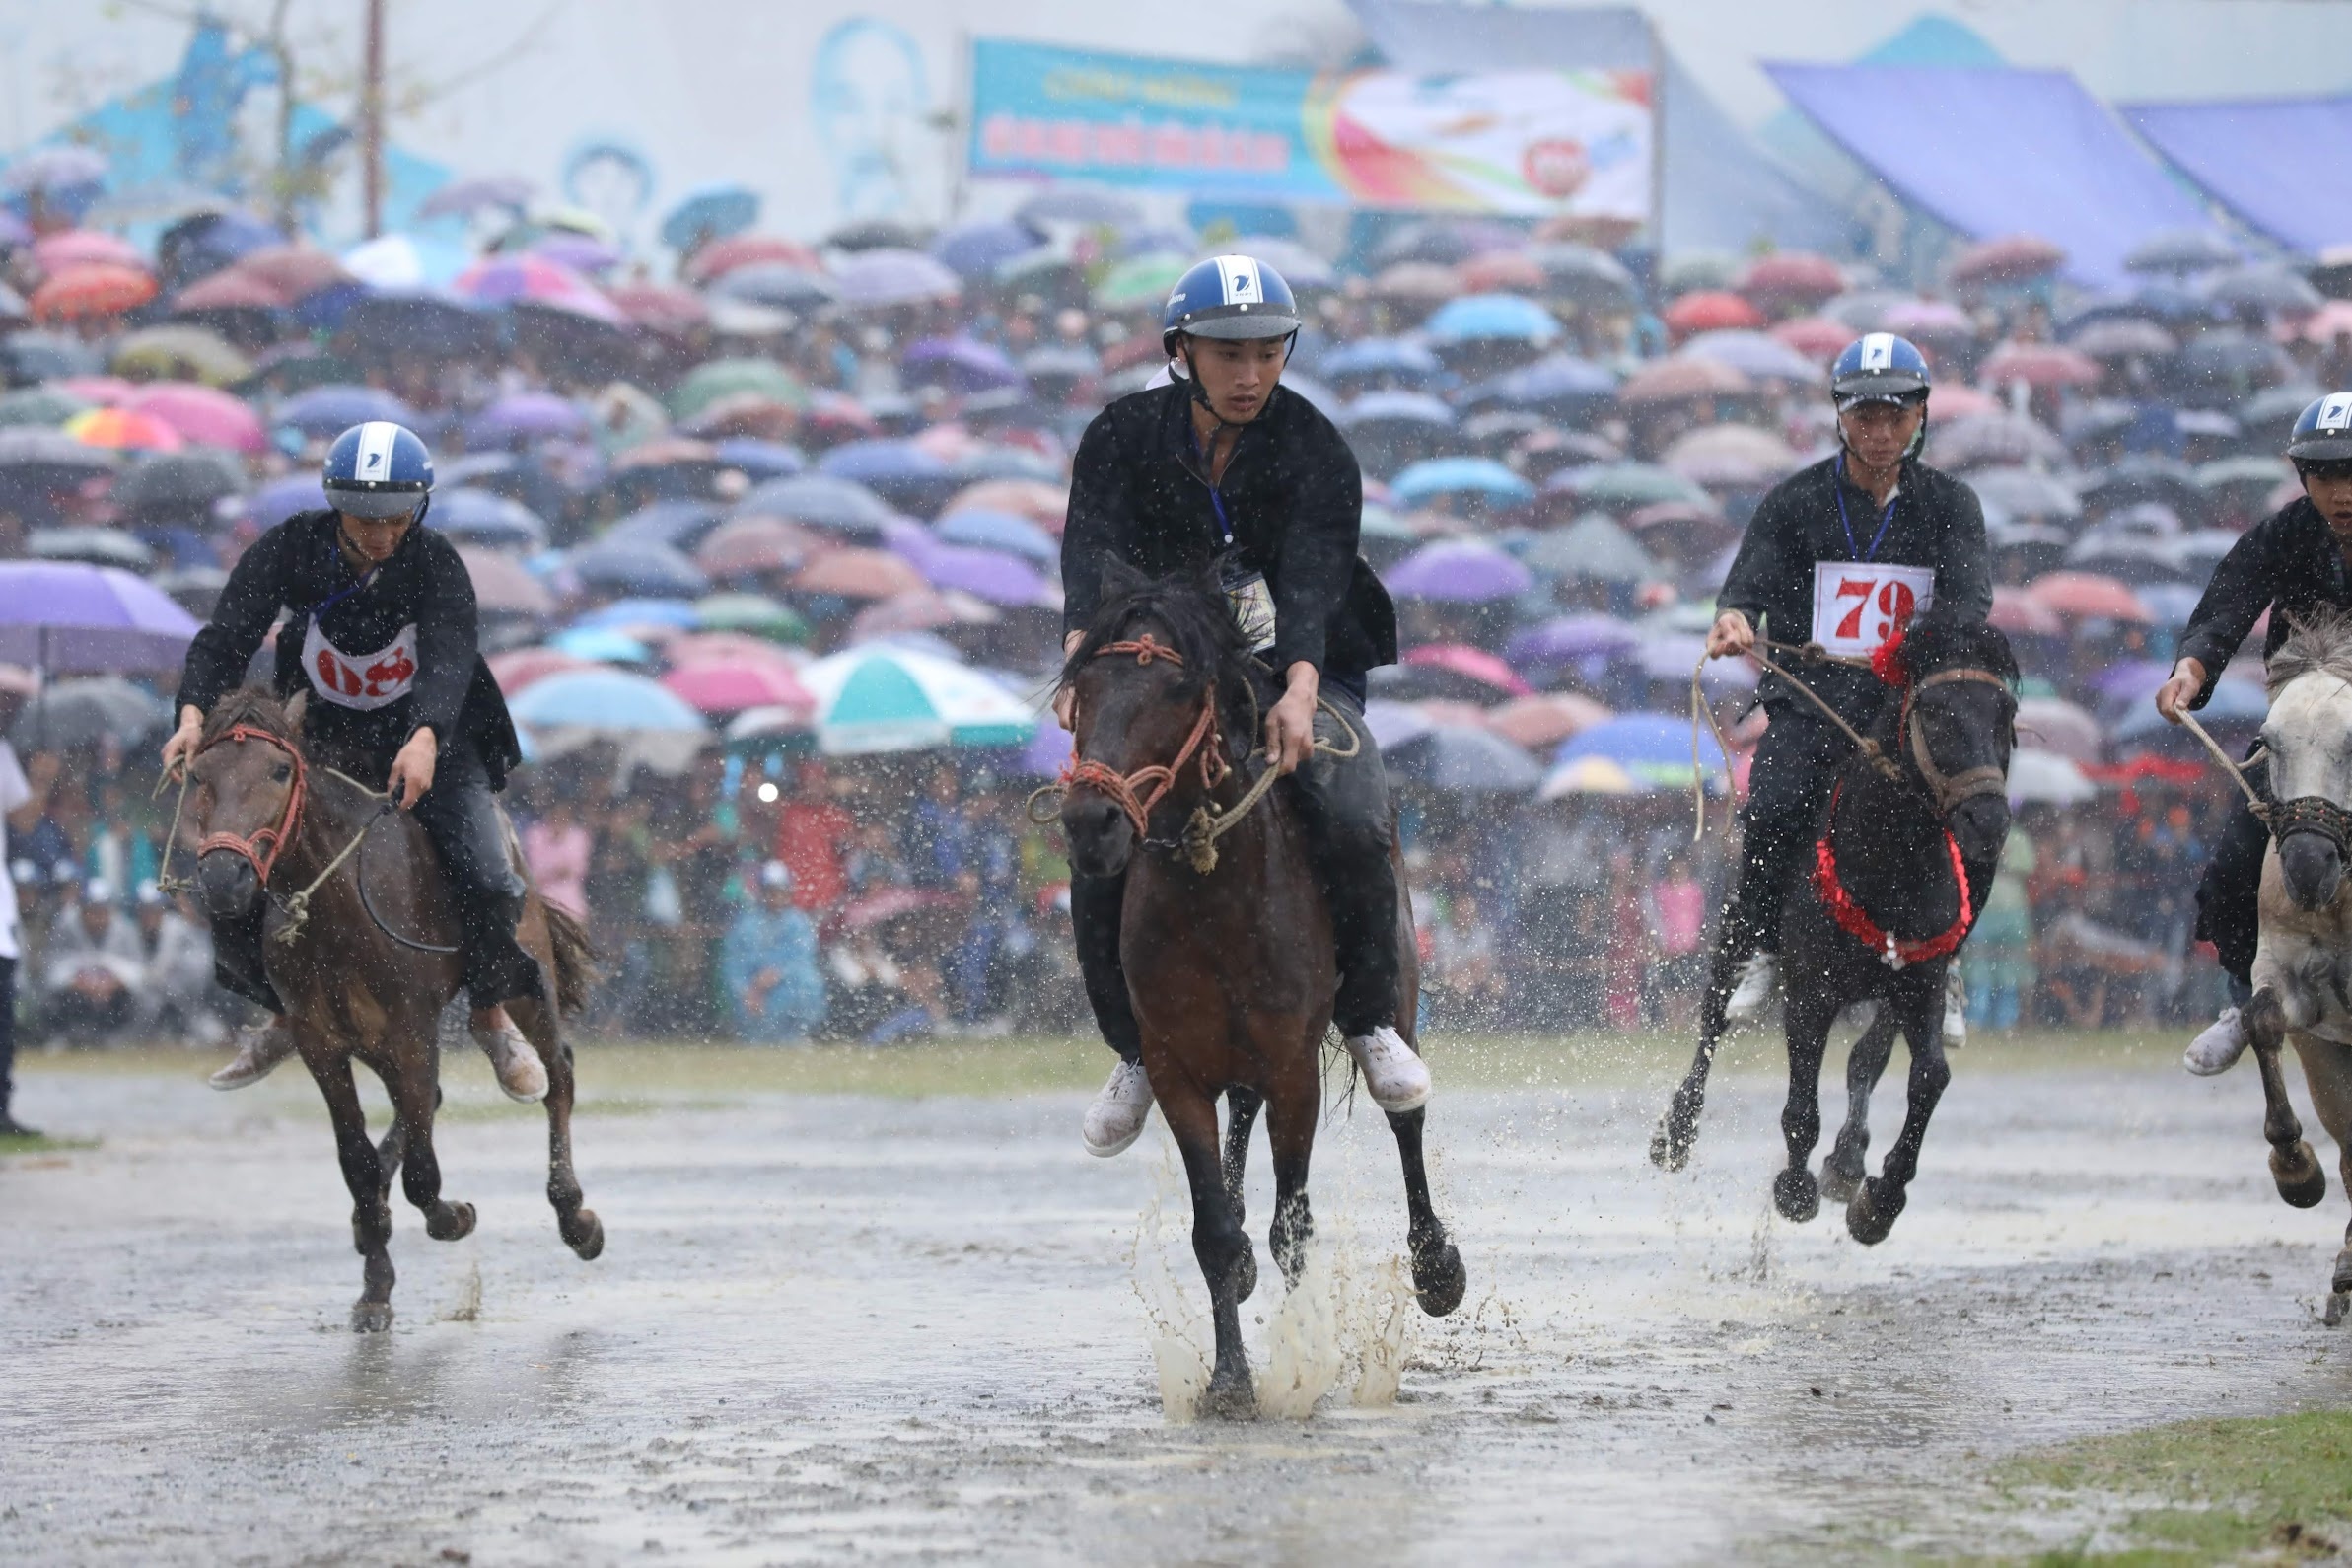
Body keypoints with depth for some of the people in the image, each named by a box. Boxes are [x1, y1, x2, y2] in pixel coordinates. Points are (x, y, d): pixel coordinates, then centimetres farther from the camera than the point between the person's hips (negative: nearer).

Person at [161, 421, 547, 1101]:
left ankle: (493, 1014, 8)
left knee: (487, 883, -22)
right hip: (323, 738, 2)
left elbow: (450, 654, -33)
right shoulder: (291, 549, -13)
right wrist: (193, 712, -40)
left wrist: (427, 738, -53)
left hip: (428, 740, -2)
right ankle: (288, 1011, 20)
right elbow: (229, 634, -20)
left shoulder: (435, 563, -18)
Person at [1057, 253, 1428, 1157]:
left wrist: (1299, 692, -42)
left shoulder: (1316, 454, -8)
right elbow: (1093, 555, -20)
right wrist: (1081, 660, -40)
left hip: (1300, 671, -1)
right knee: (1099, 855, -16)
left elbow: (1312, 578, -24)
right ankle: (1138, 1049, 8)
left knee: (1354, 825, -27)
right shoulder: (1123, 439, -4)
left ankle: (1370, 1021, -3)